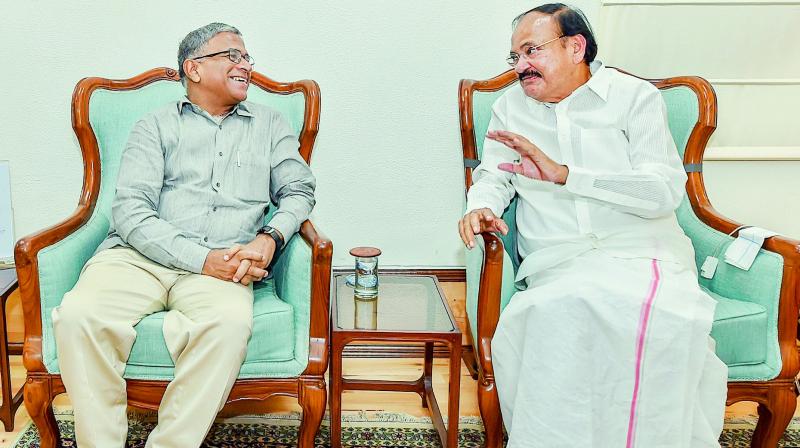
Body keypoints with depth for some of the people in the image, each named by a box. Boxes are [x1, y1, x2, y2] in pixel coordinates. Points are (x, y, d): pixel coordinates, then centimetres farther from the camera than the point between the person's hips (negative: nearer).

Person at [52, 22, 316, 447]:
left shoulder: (269, 125, 22)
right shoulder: (156, 126, 13)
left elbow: (298, 190, 14)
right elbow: (131, 210, 0)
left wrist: (270, 237, -9)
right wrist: (202, 259, -13)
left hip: (224, 264, 0)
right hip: (141, 255, 0)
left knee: (230, 322, -34)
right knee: (79, 313, -29)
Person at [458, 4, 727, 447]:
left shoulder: (635, 96, 5)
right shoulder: (511, 107, 18)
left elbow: (666, 190, -6)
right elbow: (493, 176, 22)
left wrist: (563, 174, -15)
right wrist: (481, 207, -4)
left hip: (640, 251, -1)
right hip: (557, 262, 2)